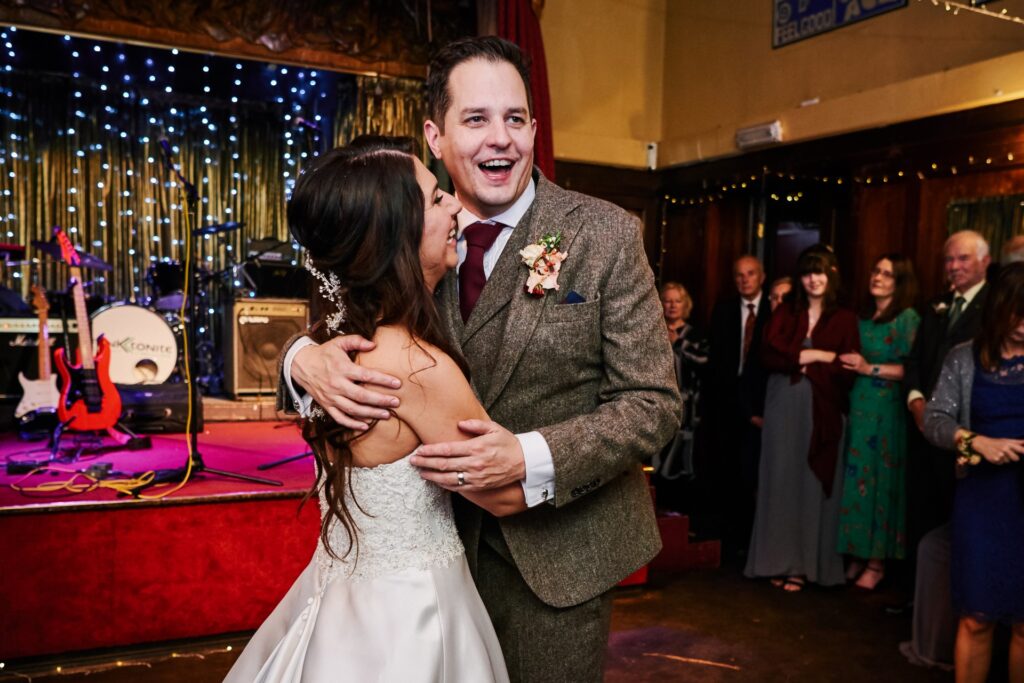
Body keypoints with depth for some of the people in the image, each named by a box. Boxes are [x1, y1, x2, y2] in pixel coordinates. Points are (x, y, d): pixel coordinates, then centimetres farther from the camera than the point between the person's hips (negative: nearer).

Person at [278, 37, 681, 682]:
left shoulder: (606, 234, -13)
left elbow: (653, 402, -13)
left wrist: (530, 459, -28)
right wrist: (307, 360, -24)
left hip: (555, 549, -2)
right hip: (438, 538, 3)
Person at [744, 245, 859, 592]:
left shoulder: (845, 319, 4)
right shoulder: (784, 312, 9)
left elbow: (847, 371, -4)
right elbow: (768, 355, -5)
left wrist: (798, 361, -9)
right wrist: (818, 356, -10)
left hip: (822, 411, -2)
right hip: (783, 407, 2)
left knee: (813, 485, 3)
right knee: (781, 481, 4)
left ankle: (805, 564, 11)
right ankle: (781, 560, 12)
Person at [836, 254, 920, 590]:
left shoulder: (908, 318, -6)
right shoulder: (863, 317, 14)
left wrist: (871, 369, -17)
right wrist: (849, 364, 3)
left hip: (888, 411, -6)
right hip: (858, 408, 6)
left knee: (882, 481, 0)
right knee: (857, 480, 6)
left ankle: (877, 562, 10)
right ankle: (858, 555, 16)